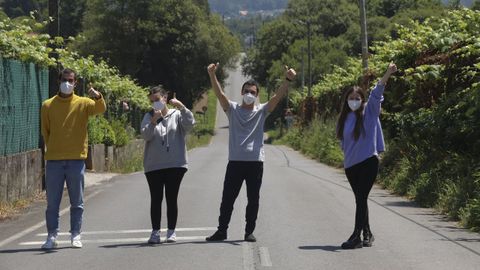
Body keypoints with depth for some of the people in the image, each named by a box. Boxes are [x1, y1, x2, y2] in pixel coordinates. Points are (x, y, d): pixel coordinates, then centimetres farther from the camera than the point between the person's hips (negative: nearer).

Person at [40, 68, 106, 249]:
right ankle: (52, 236, 7)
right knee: (52, 202, 3)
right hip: (54, 159, 1)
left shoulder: (83, 103, 4)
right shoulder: (48, 105, 6)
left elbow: (100, 109, -15)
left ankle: (76, 236, 10)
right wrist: (53, 148, 8)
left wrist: (98, 97, -35)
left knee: (77, 202, 4)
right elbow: (45, 132, 12)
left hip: (76, 159, -1)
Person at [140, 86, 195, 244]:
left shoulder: (176, 115, 6)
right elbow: (145, 135, -7)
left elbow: (190, 123, -11)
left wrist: (181, 107, -21)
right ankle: (155, 232, 5)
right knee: (156, 199, 2)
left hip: (175, 165, -1)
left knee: (171, 199, 3)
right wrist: (153, 122, -21)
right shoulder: (149, 117, 8)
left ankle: (171, 231, 10)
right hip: (153, 166, 1)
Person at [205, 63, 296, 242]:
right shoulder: (232, 109, 8)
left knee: (253, 199, 4)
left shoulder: (261, 111, 8)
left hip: (255, 162, 0)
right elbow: (219, 94, -6)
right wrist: (212, 75, -21)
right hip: (235, 161, 0)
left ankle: (249, 231, 13)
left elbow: (277, 97, -4)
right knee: (227, 198, 3)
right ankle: (222, 230, 11)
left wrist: (288, 80, -20)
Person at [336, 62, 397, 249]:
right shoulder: (344, 119, 8)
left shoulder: (369, 111, -2)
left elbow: (376, 94, -16)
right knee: (360, 199, 11)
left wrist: (387, 75, -29)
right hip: (351, 164, 5)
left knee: (361, 198, -8)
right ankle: (367, 233, 22)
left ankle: (357, 236, -8)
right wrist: (347, 155, 8)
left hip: (368, 161, -5)